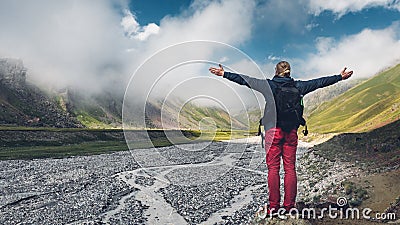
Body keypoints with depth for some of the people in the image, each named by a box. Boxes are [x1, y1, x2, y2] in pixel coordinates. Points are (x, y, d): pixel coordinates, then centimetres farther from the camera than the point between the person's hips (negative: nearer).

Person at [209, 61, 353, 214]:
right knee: (290, 168, 7)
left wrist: (224, 74, 1)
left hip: (273, 130, -3)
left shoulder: (269, 85, -2)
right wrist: (340, 77, 28)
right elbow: (319, 82, 15)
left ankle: (274, 205, 4)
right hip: (291, 131, 3)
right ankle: (290, 205, 11)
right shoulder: (298, 86, 6)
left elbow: (245, 80, -3)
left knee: (273, 168, 2)